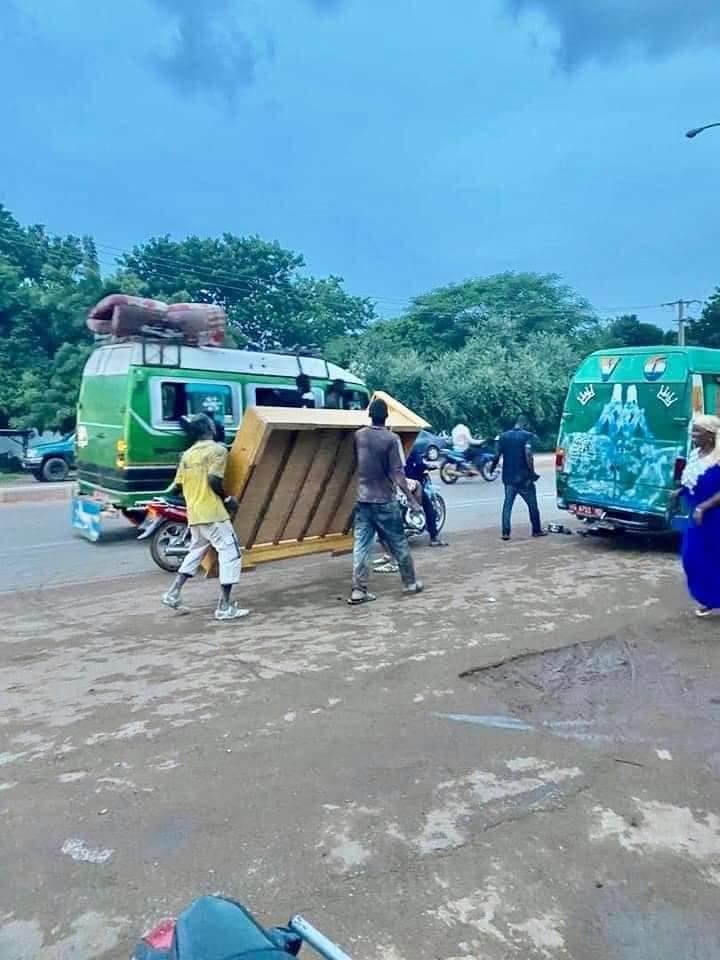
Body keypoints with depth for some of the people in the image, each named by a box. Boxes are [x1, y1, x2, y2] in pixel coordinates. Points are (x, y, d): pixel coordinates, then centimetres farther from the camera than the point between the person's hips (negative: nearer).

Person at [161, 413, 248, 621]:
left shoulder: (187, 454, 13)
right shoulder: (217, 450, -7)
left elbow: (176, 487, 12)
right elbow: (214, 480, -20)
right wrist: (228, 499, -6)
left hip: (194, 514, 8)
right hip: (213, 513, -7)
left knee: (196, 552, 24)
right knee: (231, 554, -2)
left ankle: (173, 593, 21)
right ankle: (224, 607, -4)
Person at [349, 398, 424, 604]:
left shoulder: (358, 436, 2)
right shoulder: (391, 439, -12)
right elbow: (397, 473, -15)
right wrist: (411, 498, -10)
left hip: (363, 499, 4)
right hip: (385, 501, -4)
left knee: (361, 546, 4)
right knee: (399, 545, 10)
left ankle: (358, 590, 2)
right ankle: (410, 583, 23)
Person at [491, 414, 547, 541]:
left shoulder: (504, 436, 6)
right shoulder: (527, 435, -7)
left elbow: (498, 455, 4)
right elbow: (528, 453, -21)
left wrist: (493, 467, 21)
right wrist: (532, 472, -16)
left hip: (509, 477, 4)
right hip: (523, 477, -3)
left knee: (508, 504, 7)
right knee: (532, 504, 12)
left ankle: (505, 533, 0)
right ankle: (537, 530, 22)